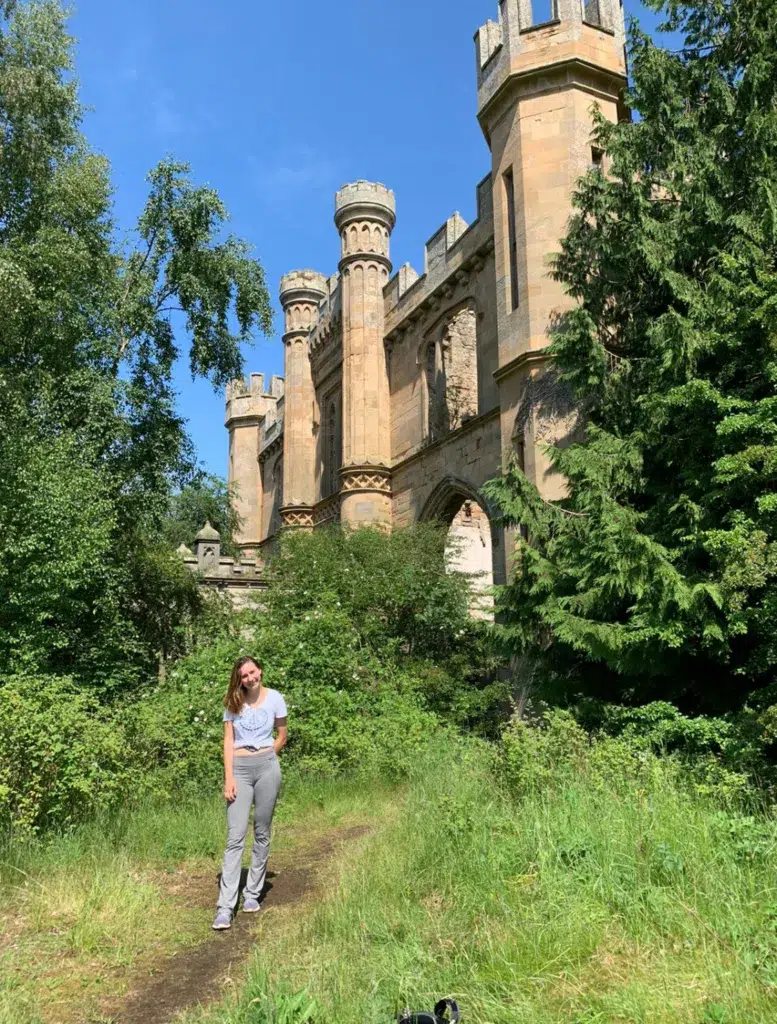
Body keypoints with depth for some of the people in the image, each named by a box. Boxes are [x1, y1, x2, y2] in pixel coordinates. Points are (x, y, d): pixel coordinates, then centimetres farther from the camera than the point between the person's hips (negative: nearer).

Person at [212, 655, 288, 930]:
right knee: (235, 837, -6)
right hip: (239, 769, 0)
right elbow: (228, 741, 0)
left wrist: (263, 759, 9)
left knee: (262, 834, 8)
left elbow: (282, 736, 10)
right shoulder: (233, 703, 2)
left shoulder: (274, 698, 0)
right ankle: (225, 907, -8)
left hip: (267, 767, 0)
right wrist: (229, 777, -8)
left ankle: (253, 894, 21)